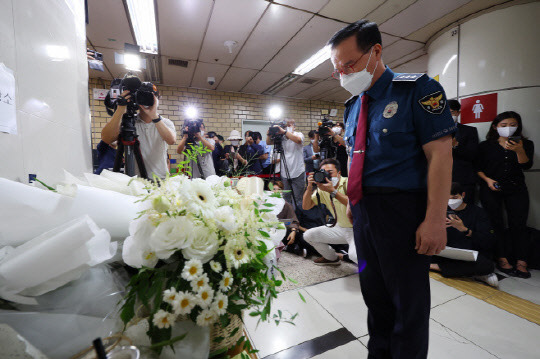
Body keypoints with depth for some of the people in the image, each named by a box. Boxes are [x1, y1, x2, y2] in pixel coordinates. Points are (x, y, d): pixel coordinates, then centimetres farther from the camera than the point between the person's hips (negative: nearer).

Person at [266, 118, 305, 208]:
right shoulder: (281, 137, 8)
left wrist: (284, 131, -32)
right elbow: (269, 142, 3)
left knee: (297, 199, 2)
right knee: (286, 198, 13)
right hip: (284, 173, 4)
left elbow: (298, 140, -25)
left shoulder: (298, 134, -2)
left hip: (297, 173, -3)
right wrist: (269, 134, -15)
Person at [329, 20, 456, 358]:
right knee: (374, 293, 21)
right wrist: (352, 202, 12)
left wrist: (435, 219, -19)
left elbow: (440, 155, -13)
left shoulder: (418, 89, -7)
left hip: (402, 210, -6)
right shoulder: (353, 105, 11)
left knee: (409, 302, 11)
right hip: (363, 211, 7)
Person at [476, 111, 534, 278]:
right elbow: (478, 167, 5)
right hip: (491, 188, -1)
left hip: (516, 189, 1)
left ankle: (521, 262, 1)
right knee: (496, 223, -4)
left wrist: (519, 150, -19)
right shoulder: (486, 145, 7)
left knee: (518, 224, -5)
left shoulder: (526, 144, 10)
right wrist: (488, 180, -10)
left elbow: (526, 165, -3)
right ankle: (502, 259, 3)